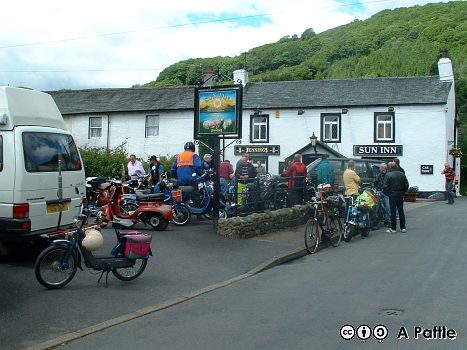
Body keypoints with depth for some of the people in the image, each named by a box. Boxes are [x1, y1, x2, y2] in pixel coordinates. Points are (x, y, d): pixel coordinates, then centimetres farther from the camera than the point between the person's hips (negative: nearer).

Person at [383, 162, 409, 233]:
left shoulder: (388, 175, -10)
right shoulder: (402, 174, 7)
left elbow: (385, 186, -14)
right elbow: (406, 185, 7)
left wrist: (387, 194, -1)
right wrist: (403, 192, 15)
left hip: (392, 195, -4)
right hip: (400, 195, 5)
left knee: (393, 212, -1)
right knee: (401, 211, 10)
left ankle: (393, 228, 1)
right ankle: (403, 228, 12)